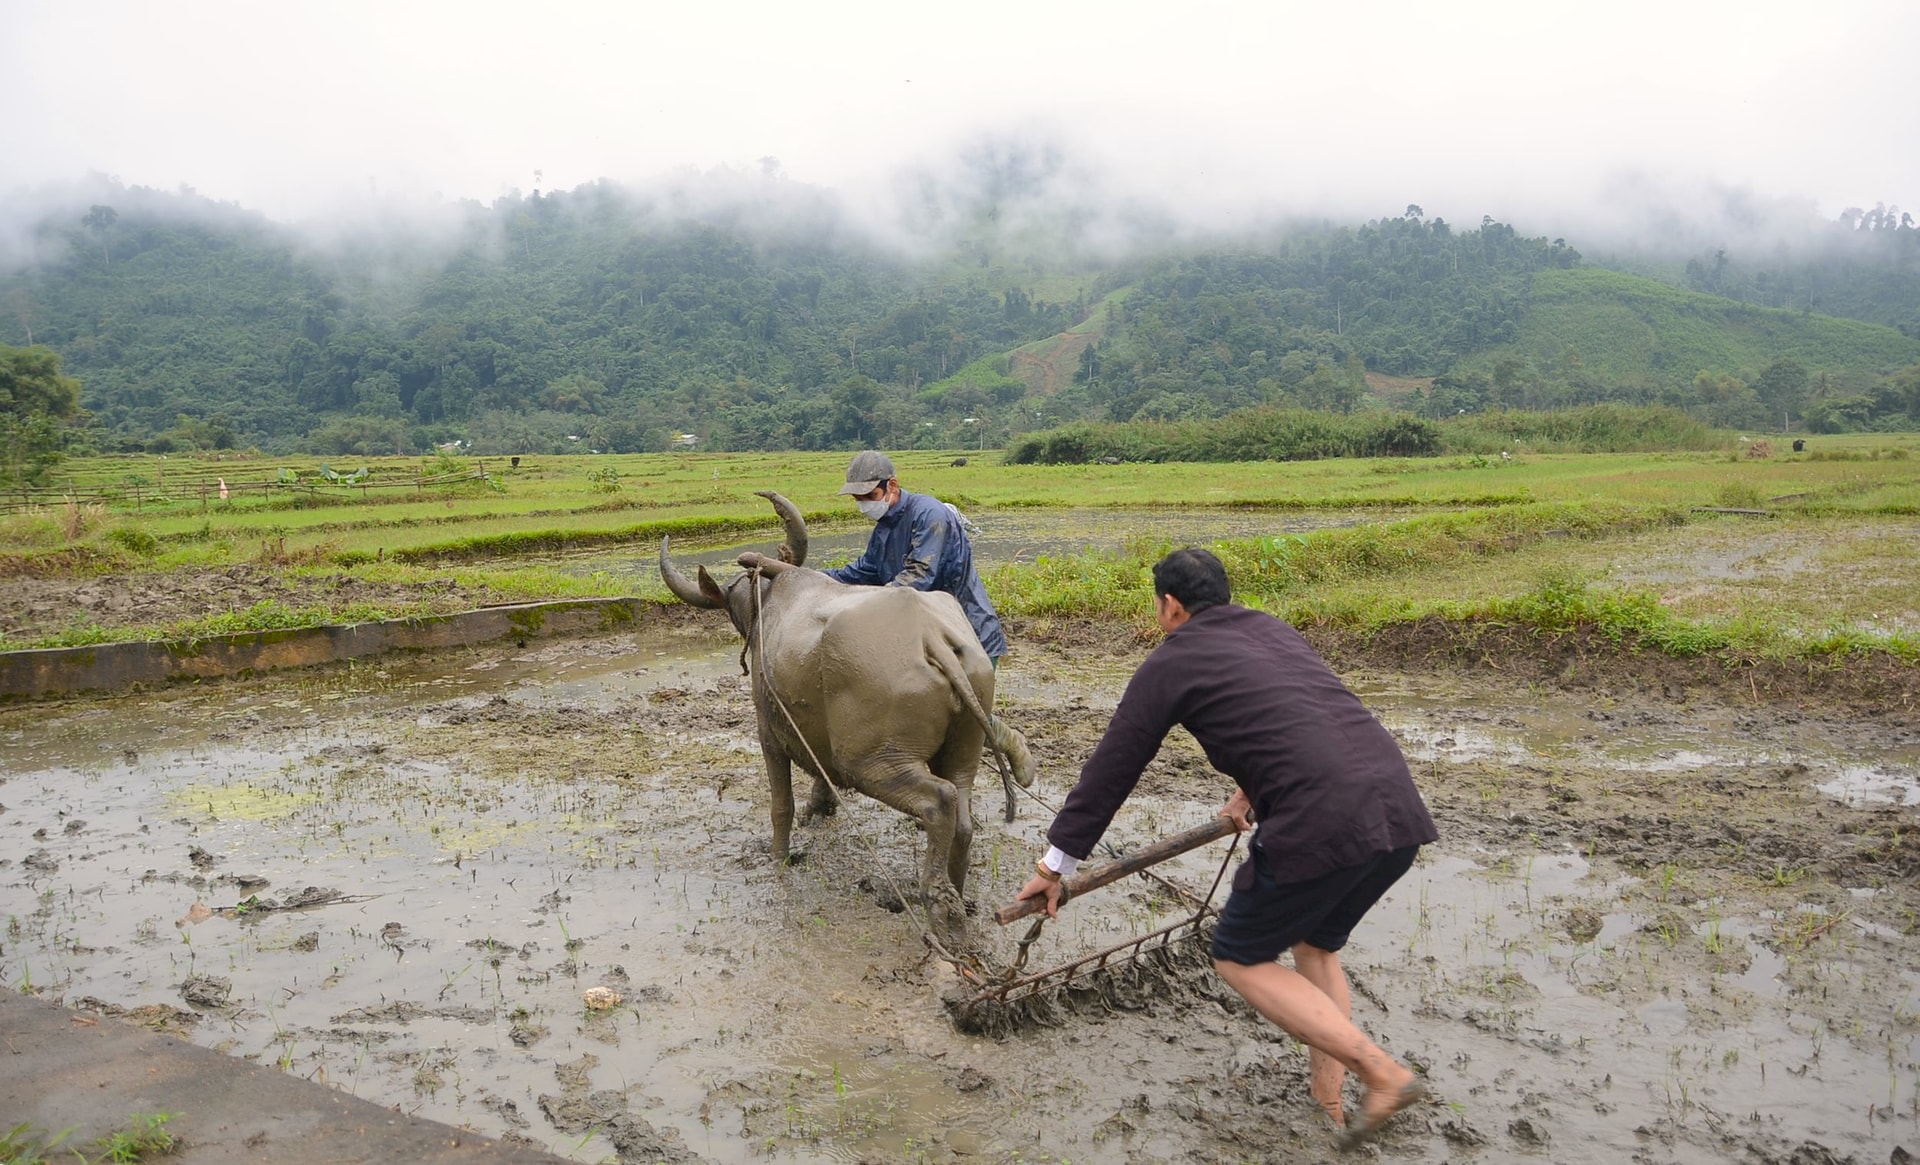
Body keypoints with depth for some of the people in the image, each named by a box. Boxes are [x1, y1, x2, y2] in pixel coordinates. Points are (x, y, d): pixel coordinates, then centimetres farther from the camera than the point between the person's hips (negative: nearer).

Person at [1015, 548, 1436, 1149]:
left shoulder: (1171, 661, 6)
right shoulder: (1273, 631, 24)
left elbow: (1110, 769, 10)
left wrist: (1056, 863, 18)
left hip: (1323, 823, -8)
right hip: (1399, 807, 8)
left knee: (1240, 959, 12)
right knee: (1314, 946, 27)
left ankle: (1382, 1073, 4)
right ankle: (1330, 1099, 26)